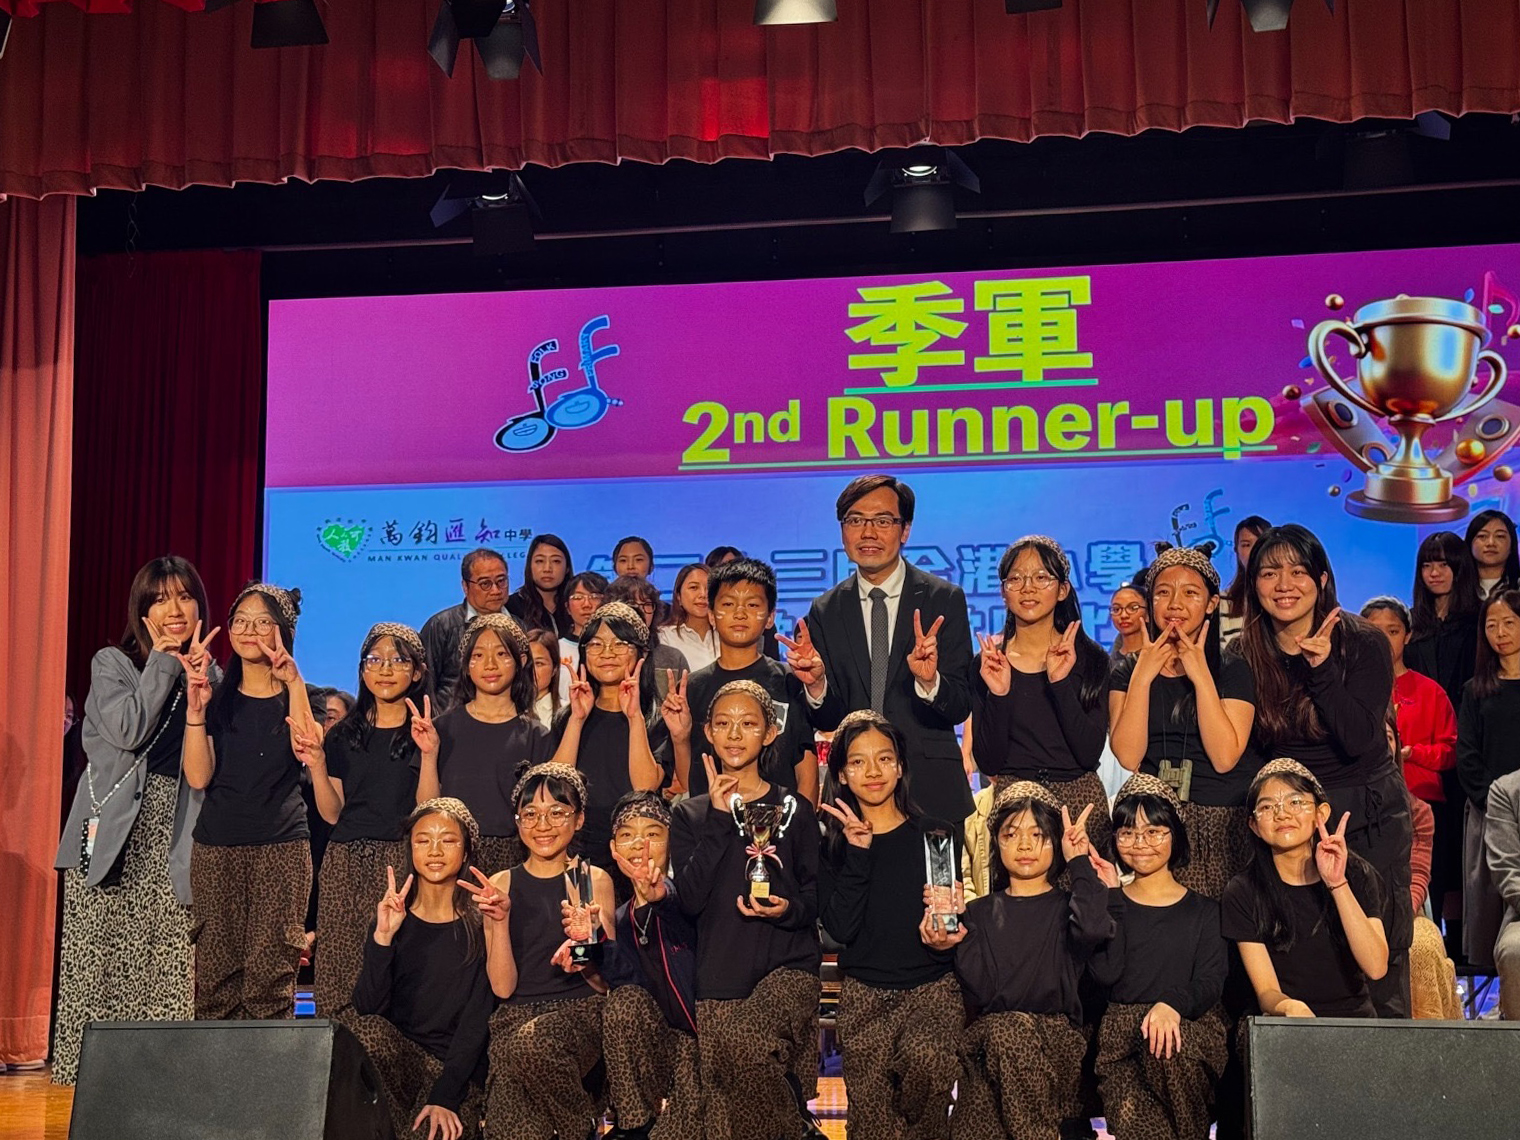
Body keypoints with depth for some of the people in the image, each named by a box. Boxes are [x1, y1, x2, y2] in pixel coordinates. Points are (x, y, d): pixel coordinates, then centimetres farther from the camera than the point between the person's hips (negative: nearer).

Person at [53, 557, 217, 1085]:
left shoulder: (207, 674, 15)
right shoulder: (111, 663, 6)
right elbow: (127, 730, -13)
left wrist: (202, 683, -7)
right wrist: (164, 663, -5)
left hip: (175, 838, 2)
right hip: (116, 832, -2)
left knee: (170, 968, -5)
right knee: (100, 959, -4)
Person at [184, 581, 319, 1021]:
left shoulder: (296, 695, 7)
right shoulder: (218, 696, 10)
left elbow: (306, 749, -15)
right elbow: (198, 776, -2)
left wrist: (294, 684, -20)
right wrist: (196, 710, -12)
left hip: (282, 848, -2)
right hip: (217, 848, 2)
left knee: (270, 977, -8)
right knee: (215, 974, -1)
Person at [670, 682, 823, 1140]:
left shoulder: (794, 810, 9)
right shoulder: (690, 814, 10)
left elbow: (814, 899, 8)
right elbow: (690, 899, -4)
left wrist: (787, 909, -14)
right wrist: (720, 818, -7)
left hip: (788, 968, -2)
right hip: (719, 976, 2)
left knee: (744, 1044, -28)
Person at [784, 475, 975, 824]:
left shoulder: (944, 599, -2)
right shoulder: (825, 611, 5)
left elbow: (960, 708, -6)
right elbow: (829, 721, 3)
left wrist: (929, 681, -27)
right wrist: (816, 685, -17)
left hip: (931, 785, -1)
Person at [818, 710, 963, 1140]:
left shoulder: (937, 835, 3)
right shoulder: (832, 844, 4)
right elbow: (840, 928, -8)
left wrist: (945, 919, -21)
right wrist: (858, 852, -13)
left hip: (933, 986, -1)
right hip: (864, 993, 1)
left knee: (925, 1056, -30)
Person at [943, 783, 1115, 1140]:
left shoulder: (1067, 907, 9)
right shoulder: (979, 912, 14)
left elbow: (1094, 930, -18)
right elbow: (980, 994, 1)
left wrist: (1079, 861, -8)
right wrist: (958, 945, -14)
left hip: (1057, 1043, -2)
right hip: (987, 1041, 2)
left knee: (1007, 1033, -30)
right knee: (999, 1030, -29)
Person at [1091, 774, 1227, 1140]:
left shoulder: (1203, 911, 18)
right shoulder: (1109, 904, 17)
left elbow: (1210, 983, 2)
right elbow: (1106, 974, -1)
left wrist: (1173, 1005, -20)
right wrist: (1108, 900, 0)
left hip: (1190, 1027, 1)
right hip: (1119, 1037, -1)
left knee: (1168, 1045, -37)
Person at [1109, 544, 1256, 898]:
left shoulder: (1233, 669, 3)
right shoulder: (1128, 673, 8)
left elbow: (1224, 758, -10)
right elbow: (1128, 756, -6)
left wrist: (1201, 676, -13)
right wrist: (1143, 676, -10)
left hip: (1220, 822, -1)